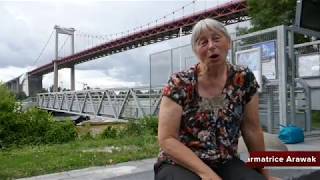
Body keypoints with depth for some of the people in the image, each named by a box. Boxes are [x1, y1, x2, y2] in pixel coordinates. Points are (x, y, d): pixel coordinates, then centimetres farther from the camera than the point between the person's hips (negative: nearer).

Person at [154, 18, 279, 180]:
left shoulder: (244, 79, -4)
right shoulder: (179, 83, -13)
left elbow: (252, 129, 4)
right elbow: (166, 139, -15)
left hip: (225, 164, 3)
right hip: (179, 165, -2)